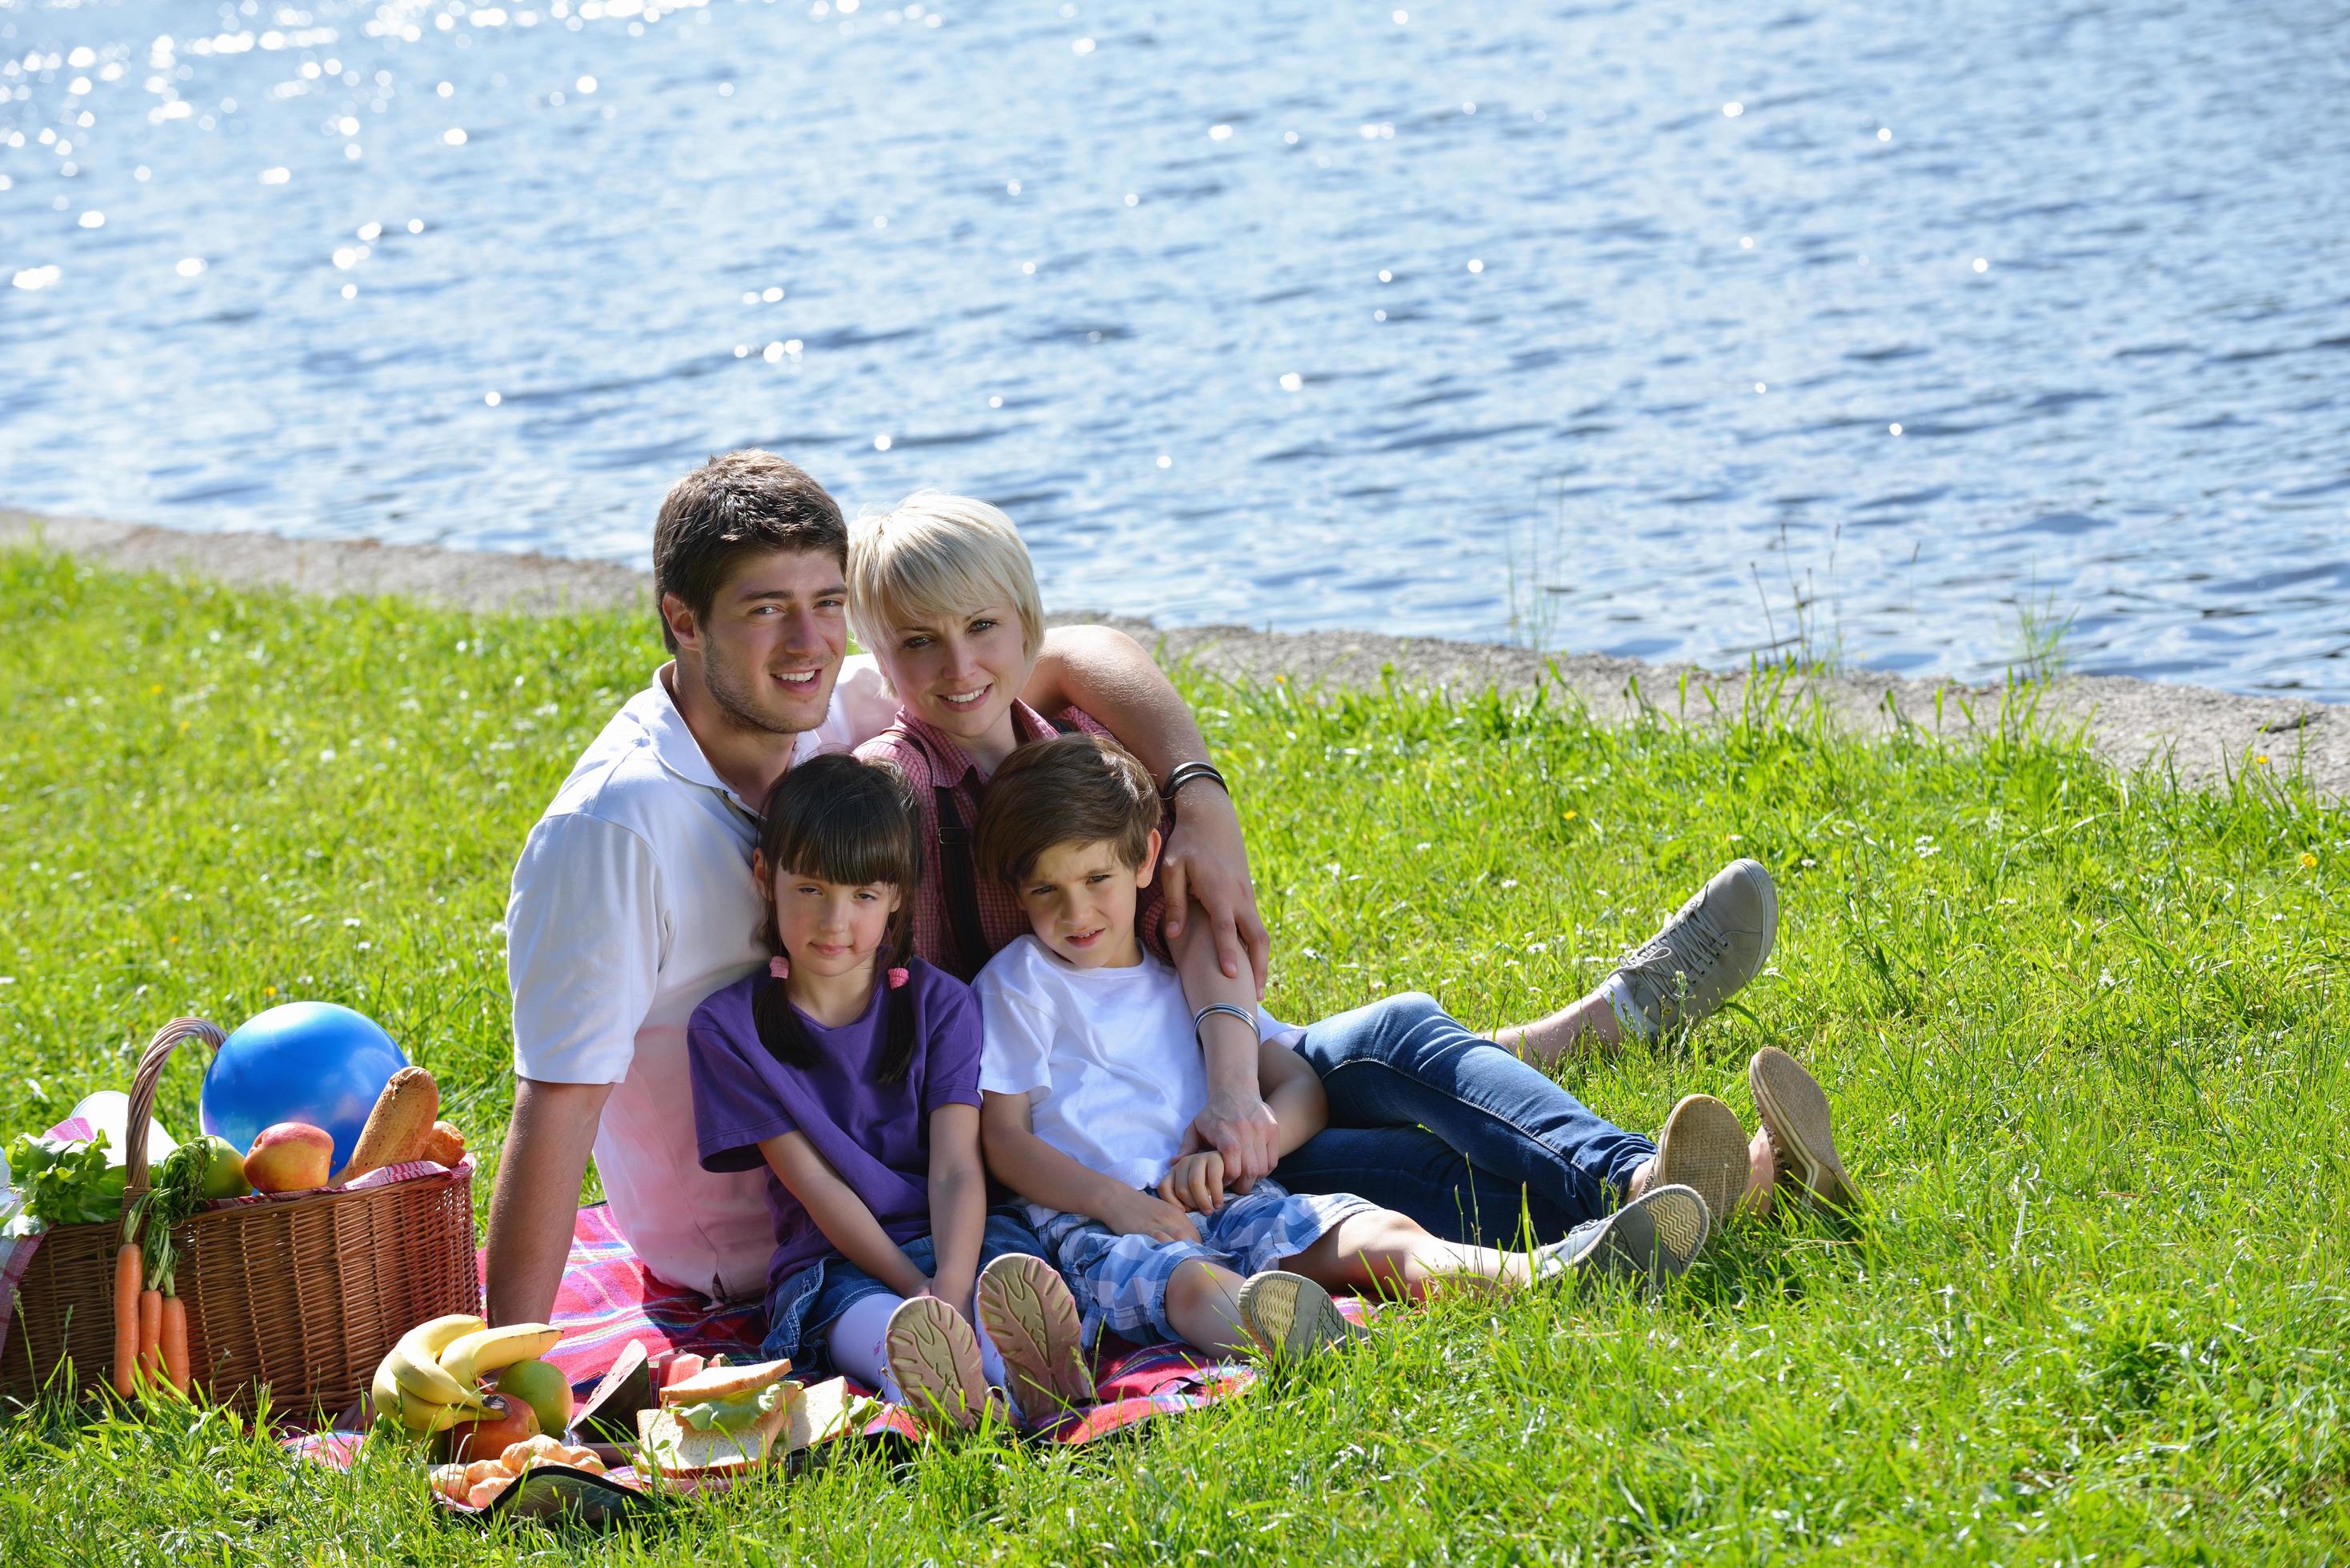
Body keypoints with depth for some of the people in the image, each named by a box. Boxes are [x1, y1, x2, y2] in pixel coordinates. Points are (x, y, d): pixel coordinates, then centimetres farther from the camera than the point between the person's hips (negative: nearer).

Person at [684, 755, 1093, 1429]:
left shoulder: (939, 1004, 8)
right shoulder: (728, 1027, 3)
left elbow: (957, 1167, -5)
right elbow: (813, 1183, -5)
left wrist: (953, 1286, -26)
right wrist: (918, 1292, -19)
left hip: (955, 1238, 2)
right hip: (829, 1262, -2)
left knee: (1009, 1262, -34)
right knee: (865, 1316, -37)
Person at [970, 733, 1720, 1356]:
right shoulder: (1018, 985, 11)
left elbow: (1302, 1089, 17)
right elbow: (1004, 1138, 2)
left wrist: (1227, 1152, -5)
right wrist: (1115, 1201, -14)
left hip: (1220, 1199, 5)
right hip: (1091, 1221, -5)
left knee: (1379, 1236, -22)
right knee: (1188, 1281, -40)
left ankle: (1548, 1274, -47)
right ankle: (1274, 1335, -76)